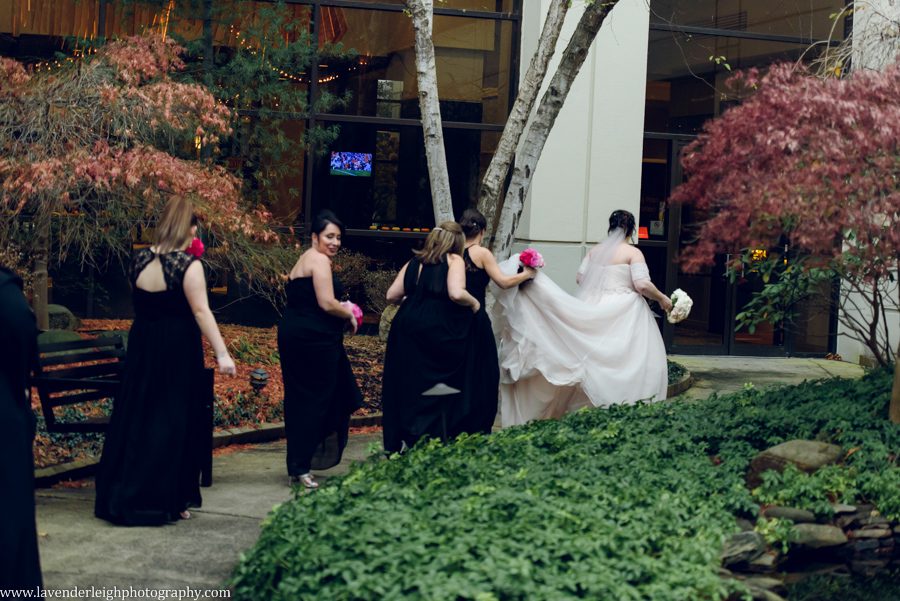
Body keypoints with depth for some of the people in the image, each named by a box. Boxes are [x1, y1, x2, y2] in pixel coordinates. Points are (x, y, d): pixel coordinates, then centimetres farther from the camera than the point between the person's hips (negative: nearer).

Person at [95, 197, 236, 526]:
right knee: (171, 422, 3)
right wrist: (222, 354, -21)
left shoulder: (140, 259, 3)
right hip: (178, 349, -6)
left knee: (133, 418, 13)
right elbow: (201, 311, -20)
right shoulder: (188, 264, -15)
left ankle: (118, 497, 18)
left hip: (141, 346, 6)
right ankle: (164, 501, 6)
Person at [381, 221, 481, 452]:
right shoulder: (454, 260, -3)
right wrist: (474, 303, 1)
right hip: (440, 333, -5)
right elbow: (457, 294, -18)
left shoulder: (414, 262, 12)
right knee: (439, 390, 3)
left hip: (407, 329, 5)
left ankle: (399, 445, 14)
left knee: (408, 387, 10)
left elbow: (392, 295, 9)